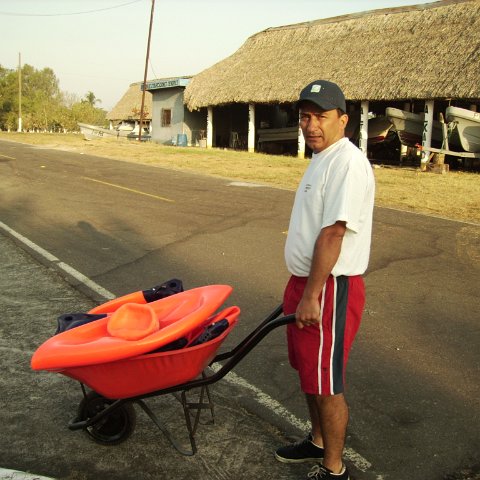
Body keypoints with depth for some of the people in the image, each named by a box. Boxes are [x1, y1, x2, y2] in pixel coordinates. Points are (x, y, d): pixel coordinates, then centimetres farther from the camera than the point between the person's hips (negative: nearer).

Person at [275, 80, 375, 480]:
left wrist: (311, 296, -23)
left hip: (330, 288, -10)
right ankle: (318, 442, 41)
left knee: (326, 383, 2)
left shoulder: (347, 162, -19)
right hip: (307, 281, 10)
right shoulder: (322, 158, 13)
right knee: (310, 372, 22)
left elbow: (332, 234, -24)